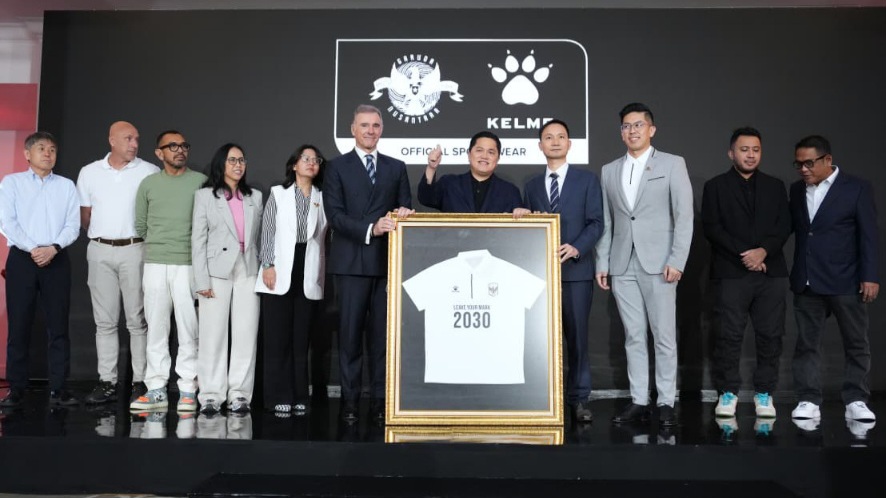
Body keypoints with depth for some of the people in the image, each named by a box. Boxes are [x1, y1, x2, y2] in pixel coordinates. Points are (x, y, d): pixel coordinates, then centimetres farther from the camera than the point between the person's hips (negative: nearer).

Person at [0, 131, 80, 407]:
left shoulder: (66, 186, 12)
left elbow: (73, 225, 4)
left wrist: (53, 248, -12)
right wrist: (32, 249, -13)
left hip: (57, 260, 1)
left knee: (58, 325, 0)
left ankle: (58, 389, 4)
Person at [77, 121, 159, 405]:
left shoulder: (150, 172, 0)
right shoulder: (89, 173, 9)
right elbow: (84, 216, 14)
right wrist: (100, 237, 10)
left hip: (135, 250, -3)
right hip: (100, 252, 3)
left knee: (137, 320, 0)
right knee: (104, 320, 7)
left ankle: (141, 382, 5)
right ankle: (107, 382, 13)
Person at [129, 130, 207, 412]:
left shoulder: (201, 182, 3)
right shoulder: (148, 184, 11)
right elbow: (140, 226, 17)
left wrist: (192, 246, 3)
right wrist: (158, 245, 13)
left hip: (188, 264, -2)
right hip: (155, 263, 3)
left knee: (188, 328, -1)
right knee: (156, 327, 5)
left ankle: (188, 390, 5)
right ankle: (156, 390, 11)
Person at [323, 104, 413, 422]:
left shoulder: (396, 167, 15)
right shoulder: (338, 167, 6)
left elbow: (406, 207, 13)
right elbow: (335, 214, -4)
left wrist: (403, 213, -12)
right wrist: (370, 229, -18)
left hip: (387, 261, 2)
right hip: (352, 261, -2)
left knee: (383, 332, 4)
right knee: (350, 332, 1)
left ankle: (379, 399, 11)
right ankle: (350, 399, 9)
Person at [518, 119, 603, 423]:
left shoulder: (587, 180, 7)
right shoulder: (531, 186, 16)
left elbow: (596, 223, -2)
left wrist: (575, 248, -17)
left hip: (576, 269, -2)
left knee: (577, 336, 1)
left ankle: (578, 399, 9)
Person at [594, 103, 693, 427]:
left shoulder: (672, 164, 4)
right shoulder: (609, 171, 14)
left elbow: (684, 217, -2)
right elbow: (606, 222, 13)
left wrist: (677, 261, -10)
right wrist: (602, 263, 6)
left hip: (658, 264, -3)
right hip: (622, 266, 3)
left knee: (664, 336, 1)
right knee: (633, 337, 7)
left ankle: (666, 402, 10)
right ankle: (639, 401, 13)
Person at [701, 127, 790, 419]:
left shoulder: (775, 186, 15)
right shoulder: (715, 186, 6)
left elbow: (784, 226, 7)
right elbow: (711, 228, -3)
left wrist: (763, 251, -11)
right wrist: (743, 254, -11)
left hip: (771, 272, 3)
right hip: (730, 273, -3)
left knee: (770, 336, 3)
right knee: (728, 336, -2)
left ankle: (764, 393, 13)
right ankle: (728, 393, 9)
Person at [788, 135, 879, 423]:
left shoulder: (857, 188, -3)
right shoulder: (796, 190, 9)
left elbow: (868, 235, -5)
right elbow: (790, 228, 10)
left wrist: (870, 276, -10)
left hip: (845, 281, -3)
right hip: (806, 282, 4)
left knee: (856, 343, 5)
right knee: (806, 343, 5)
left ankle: (856, 401, 15)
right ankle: (808, 401, 11)